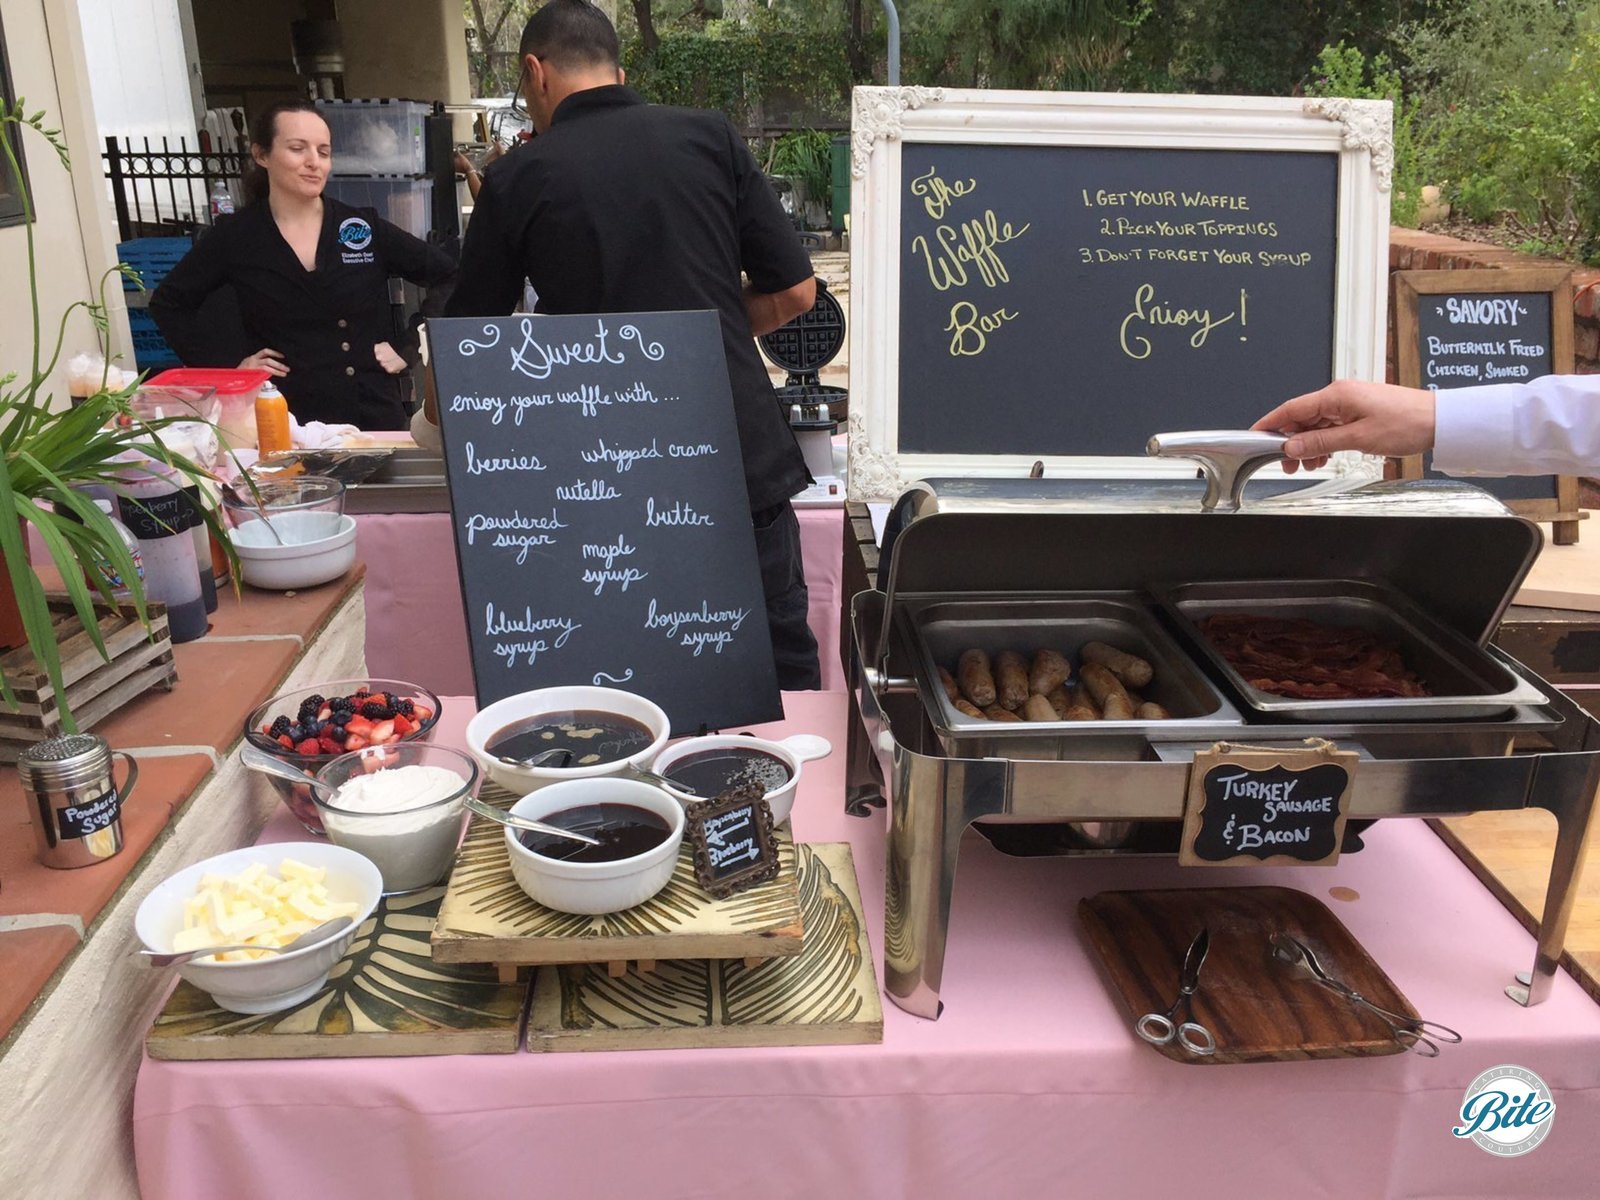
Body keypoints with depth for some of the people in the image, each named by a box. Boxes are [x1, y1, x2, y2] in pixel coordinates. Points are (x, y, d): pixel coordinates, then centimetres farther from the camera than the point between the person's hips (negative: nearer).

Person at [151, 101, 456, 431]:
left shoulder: (365, 227, 0)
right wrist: (225, 367, 1)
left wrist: (410, 348, -1)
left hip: (376, 416, 1)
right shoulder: (234, 236, 1)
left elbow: (450, 275, 6)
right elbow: (167, 302, 11)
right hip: (287, 422, 0)